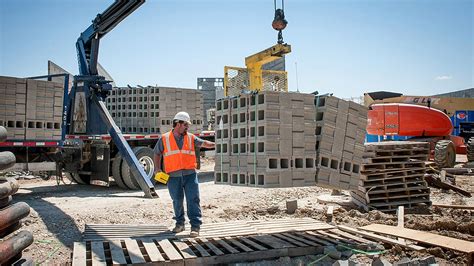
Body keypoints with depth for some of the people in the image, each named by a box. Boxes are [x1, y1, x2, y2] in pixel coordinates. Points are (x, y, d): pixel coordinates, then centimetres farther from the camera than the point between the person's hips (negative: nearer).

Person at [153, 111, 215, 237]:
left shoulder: (191, 137, 9)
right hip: (173, 176, 0)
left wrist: (215, 144, -17)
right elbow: (157, 153, 15)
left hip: (190, 174, 0)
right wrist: (157, 168, 5)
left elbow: (203, 143, -1)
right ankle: (180, 223, 28)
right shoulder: (164, 138, 6)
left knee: (193, 200, -6)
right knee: (177, 201, 10)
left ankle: (195, 226, -3)